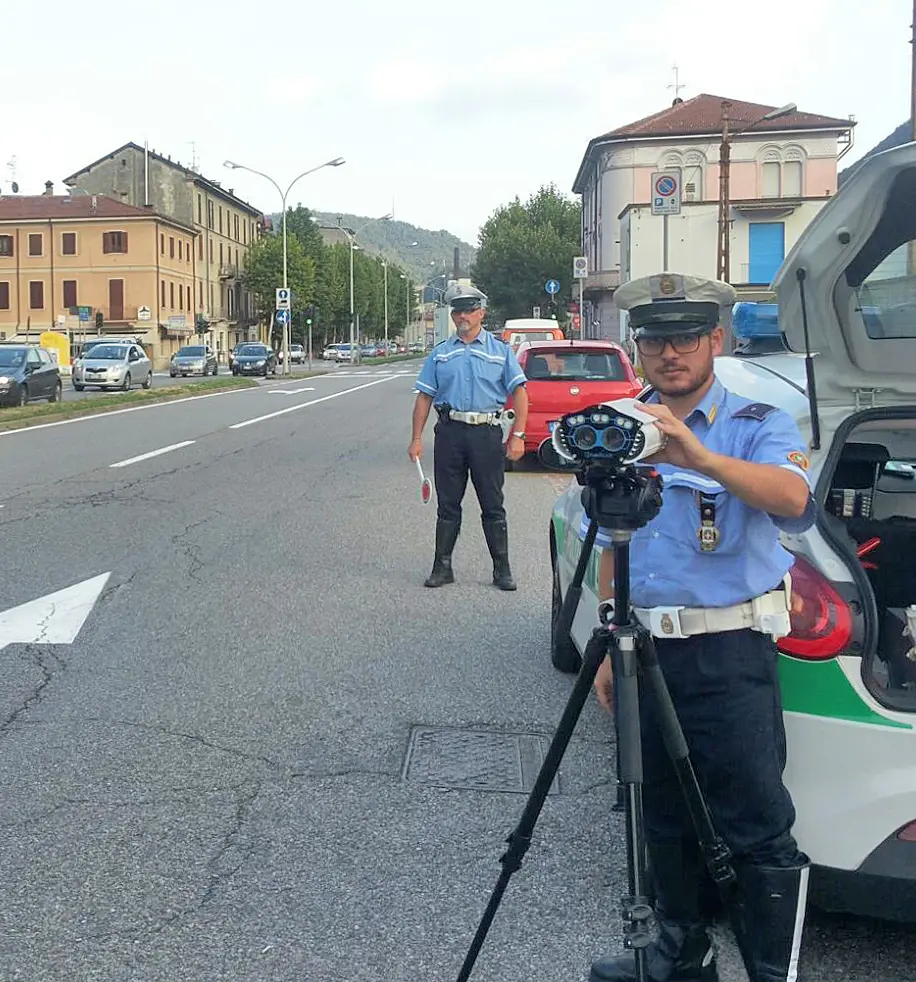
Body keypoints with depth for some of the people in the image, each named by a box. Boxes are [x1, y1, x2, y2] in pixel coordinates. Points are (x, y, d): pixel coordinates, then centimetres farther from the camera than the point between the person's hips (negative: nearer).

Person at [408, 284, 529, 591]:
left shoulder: (501, 351, 7)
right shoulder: (440, 353, 12)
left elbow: (519, 393, 3)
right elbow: (424, 397, 11)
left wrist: (517, 435, -7)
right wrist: (417, 438, 3)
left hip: (487, 433, -2)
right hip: (450, 432, 2)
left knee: (493, 506, 3)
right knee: (447, 505, 7)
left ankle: (502, 569, 11)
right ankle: (442, 567, 15)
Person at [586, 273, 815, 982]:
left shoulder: (758, 425, -4)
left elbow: (792, 499, -26)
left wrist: (700, 457, -40)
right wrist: (610, 649, 13)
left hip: (730, 656, -5)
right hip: (645, 651, 6)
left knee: (759, 835, -3)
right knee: (665, 819, 17)